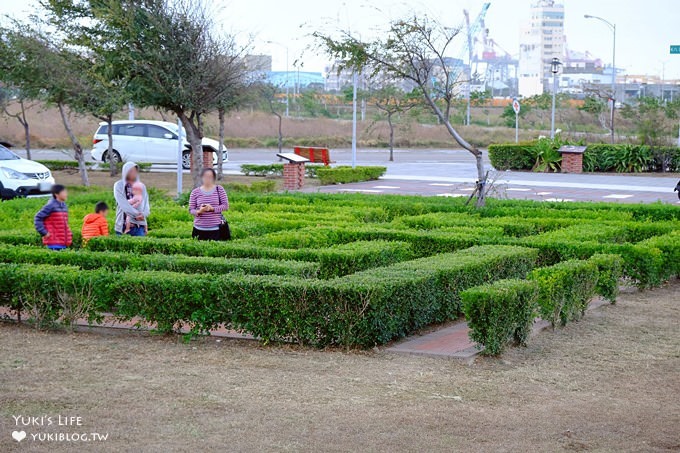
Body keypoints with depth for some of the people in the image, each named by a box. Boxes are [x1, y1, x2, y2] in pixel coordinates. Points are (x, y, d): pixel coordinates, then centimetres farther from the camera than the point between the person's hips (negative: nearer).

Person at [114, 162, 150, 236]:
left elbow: (145, 204, 6)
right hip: (123, 225, -2)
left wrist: (143, 214, -16)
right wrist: (137, 214, -16)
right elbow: (123, 204, -8)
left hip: (139, 225, 2)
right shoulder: (118, 186, 4)